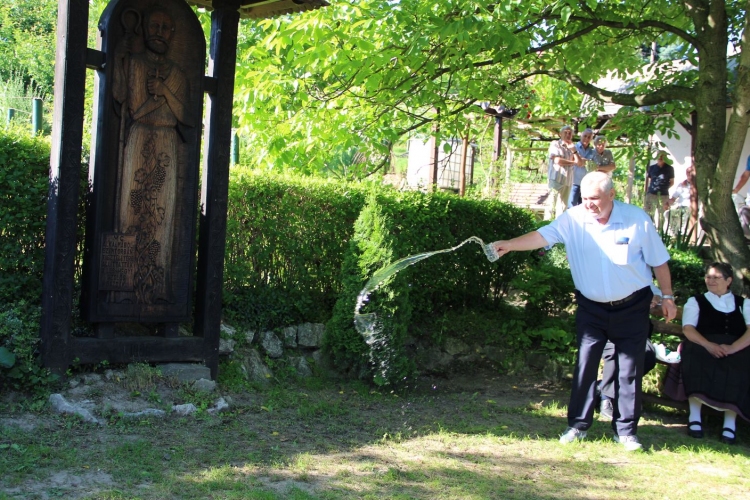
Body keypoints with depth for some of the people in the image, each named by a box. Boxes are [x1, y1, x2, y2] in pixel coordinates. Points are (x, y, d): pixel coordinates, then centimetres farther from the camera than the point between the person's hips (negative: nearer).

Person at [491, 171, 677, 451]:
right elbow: (543, 236, -21)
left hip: (632, 307, -1)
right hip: (592, 307, 1)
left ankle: (626, 431, 15)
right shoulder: (574, 219, -10)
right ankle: (578, 425, 12)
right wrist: (510, 245, -37)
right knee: (585, 365, 1)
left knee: (630, 370, 4)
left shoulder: (637, 219, -11)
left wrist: (667, 296, 3)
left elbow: (658, 260, -1)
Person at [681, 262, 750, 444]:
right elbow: (688, 328, 4)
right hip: (702, 346, 0)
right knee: (698, 362, -37)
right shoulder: (695, 301, 22)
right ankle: (694, 418, -36)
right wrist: (709, 345, -17)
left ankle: (730, 424, -39)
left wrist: (733, 347, -18)